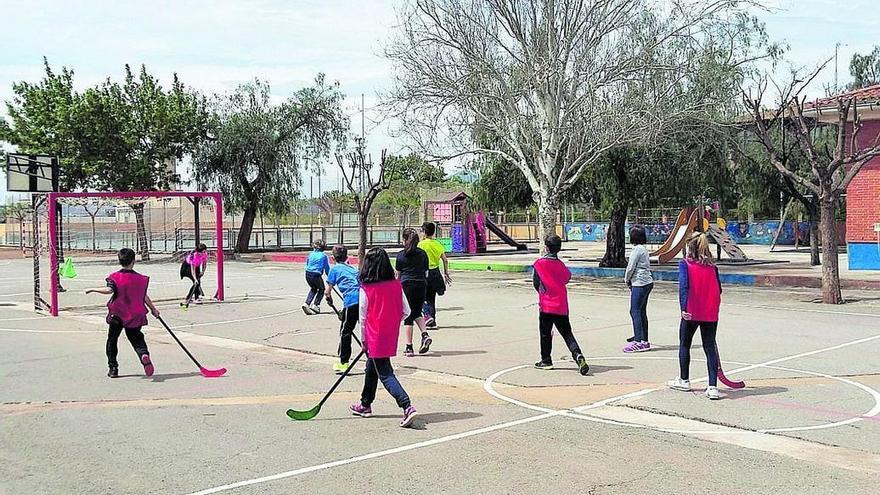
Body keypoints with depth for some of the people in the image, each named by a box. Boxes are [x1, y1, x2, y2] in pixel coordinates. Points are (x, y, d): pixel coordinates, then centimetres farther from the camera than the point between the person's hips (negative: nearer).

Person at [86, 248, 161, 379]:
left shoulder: (115, 277, -7)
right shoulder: (141, 279, 0)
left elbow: (109, 290, -23)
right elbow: (144, 296, 4)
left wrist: (93, 290, -11)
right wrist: (153, 309, 16)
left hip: (117, 315, -1)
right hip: (135, 316, 1)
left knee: (112, 340, 15)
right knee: (137, 338, 9)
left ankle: (113, 368, 16)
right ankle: (144, 354, -24)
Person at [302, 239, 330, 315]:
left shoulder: (311, 254, 10)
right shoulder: (324, 256, -2)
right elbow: (327, 268, 2)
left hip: (308, 274, 5)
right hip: (317, 275, -5)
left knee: (313, 289, 24)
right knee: (321, 289, 17)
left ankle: (307, 303, 9)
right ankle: (315, 304, 8)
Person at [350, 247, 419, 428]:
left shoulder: (366, 289, -14)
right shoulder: (396, 285, -2)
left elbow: (363, 318, -5)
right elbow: (406, 312, 1)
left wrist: (364, 340, 7)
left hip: (375, 337, -6)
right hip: (392, 336, 6)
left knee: (385, 374, -3)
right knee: (371, 368, 24)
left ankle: (407, 406, -19)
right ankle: (365, 405, 38)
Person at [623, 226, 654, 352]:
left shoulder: (637, 249, -14)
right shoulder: (644, 248, 15)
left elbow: (631, 267, -13)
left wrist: (627, 280, 4)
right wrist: (629, 280, 13)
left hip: (640, 283, -10)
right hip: (647, 283, 10)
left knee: (635, 311, -10)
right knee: (642, 311, 14)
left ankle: (639, 341, -15)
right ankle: (643, 339, 19)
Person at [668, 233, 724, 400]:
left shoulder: (685, 263, -5)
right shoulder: (712, 266, 5)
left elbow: (683, 286, -17)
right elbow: (718, 289, 6)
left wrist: (683, 308, -22)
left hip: (691, 313, -3)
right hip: (711, 314, 3)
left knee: (684, 345, 16)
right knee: (710, 348, 5)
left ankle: (684, 380, 29)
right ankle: (712, 387, -3)